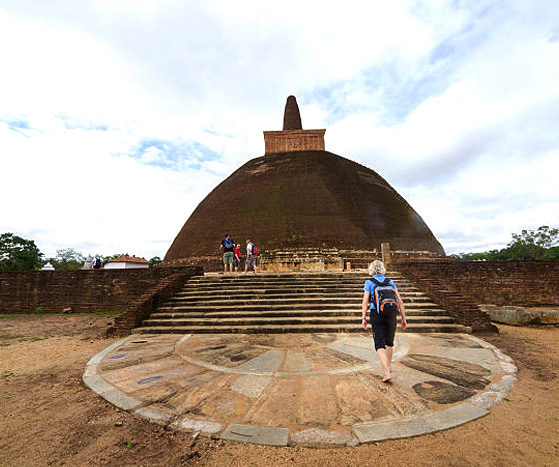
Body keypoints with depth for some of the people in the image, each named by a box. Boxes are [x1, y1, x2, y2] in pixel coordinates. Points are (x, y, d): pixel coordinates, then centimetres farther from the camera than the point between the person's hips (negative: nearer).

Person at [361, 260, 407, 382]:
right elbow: (399, 301, 3)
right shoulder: (390, 282, 9)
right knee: (389, 342, 23)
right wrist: (404, 318, 6)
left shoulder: (369, 282, 1)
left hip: (376, 315, -3)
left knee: (380, 344, -2)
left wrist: (363, 318, -8)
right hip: (391, 315, 4)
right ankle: (389, 366, 40)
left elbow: (365, 301, -8)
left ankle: (387, 372, -17)